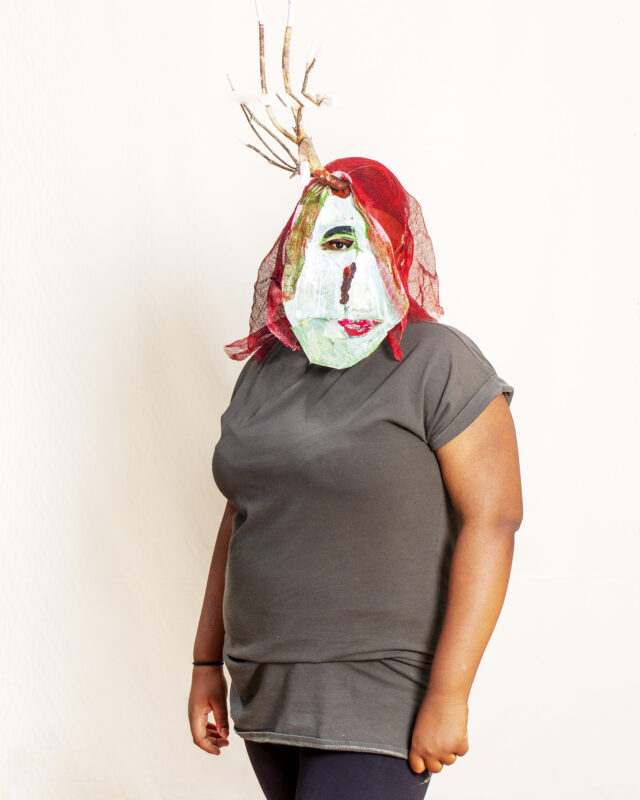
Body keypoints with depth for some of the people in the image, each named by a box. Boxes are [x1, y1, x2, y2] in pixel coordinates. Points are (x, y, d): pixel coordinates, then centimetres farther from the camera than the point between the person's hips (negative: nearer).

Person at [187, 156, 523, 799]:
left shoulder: (437, 363, -11)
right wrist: (208, 663, 13)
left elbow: (493, 519, -15)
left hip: (378, 702, -6)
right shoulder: (266, 367, 10)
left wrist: (447, 695, -19)